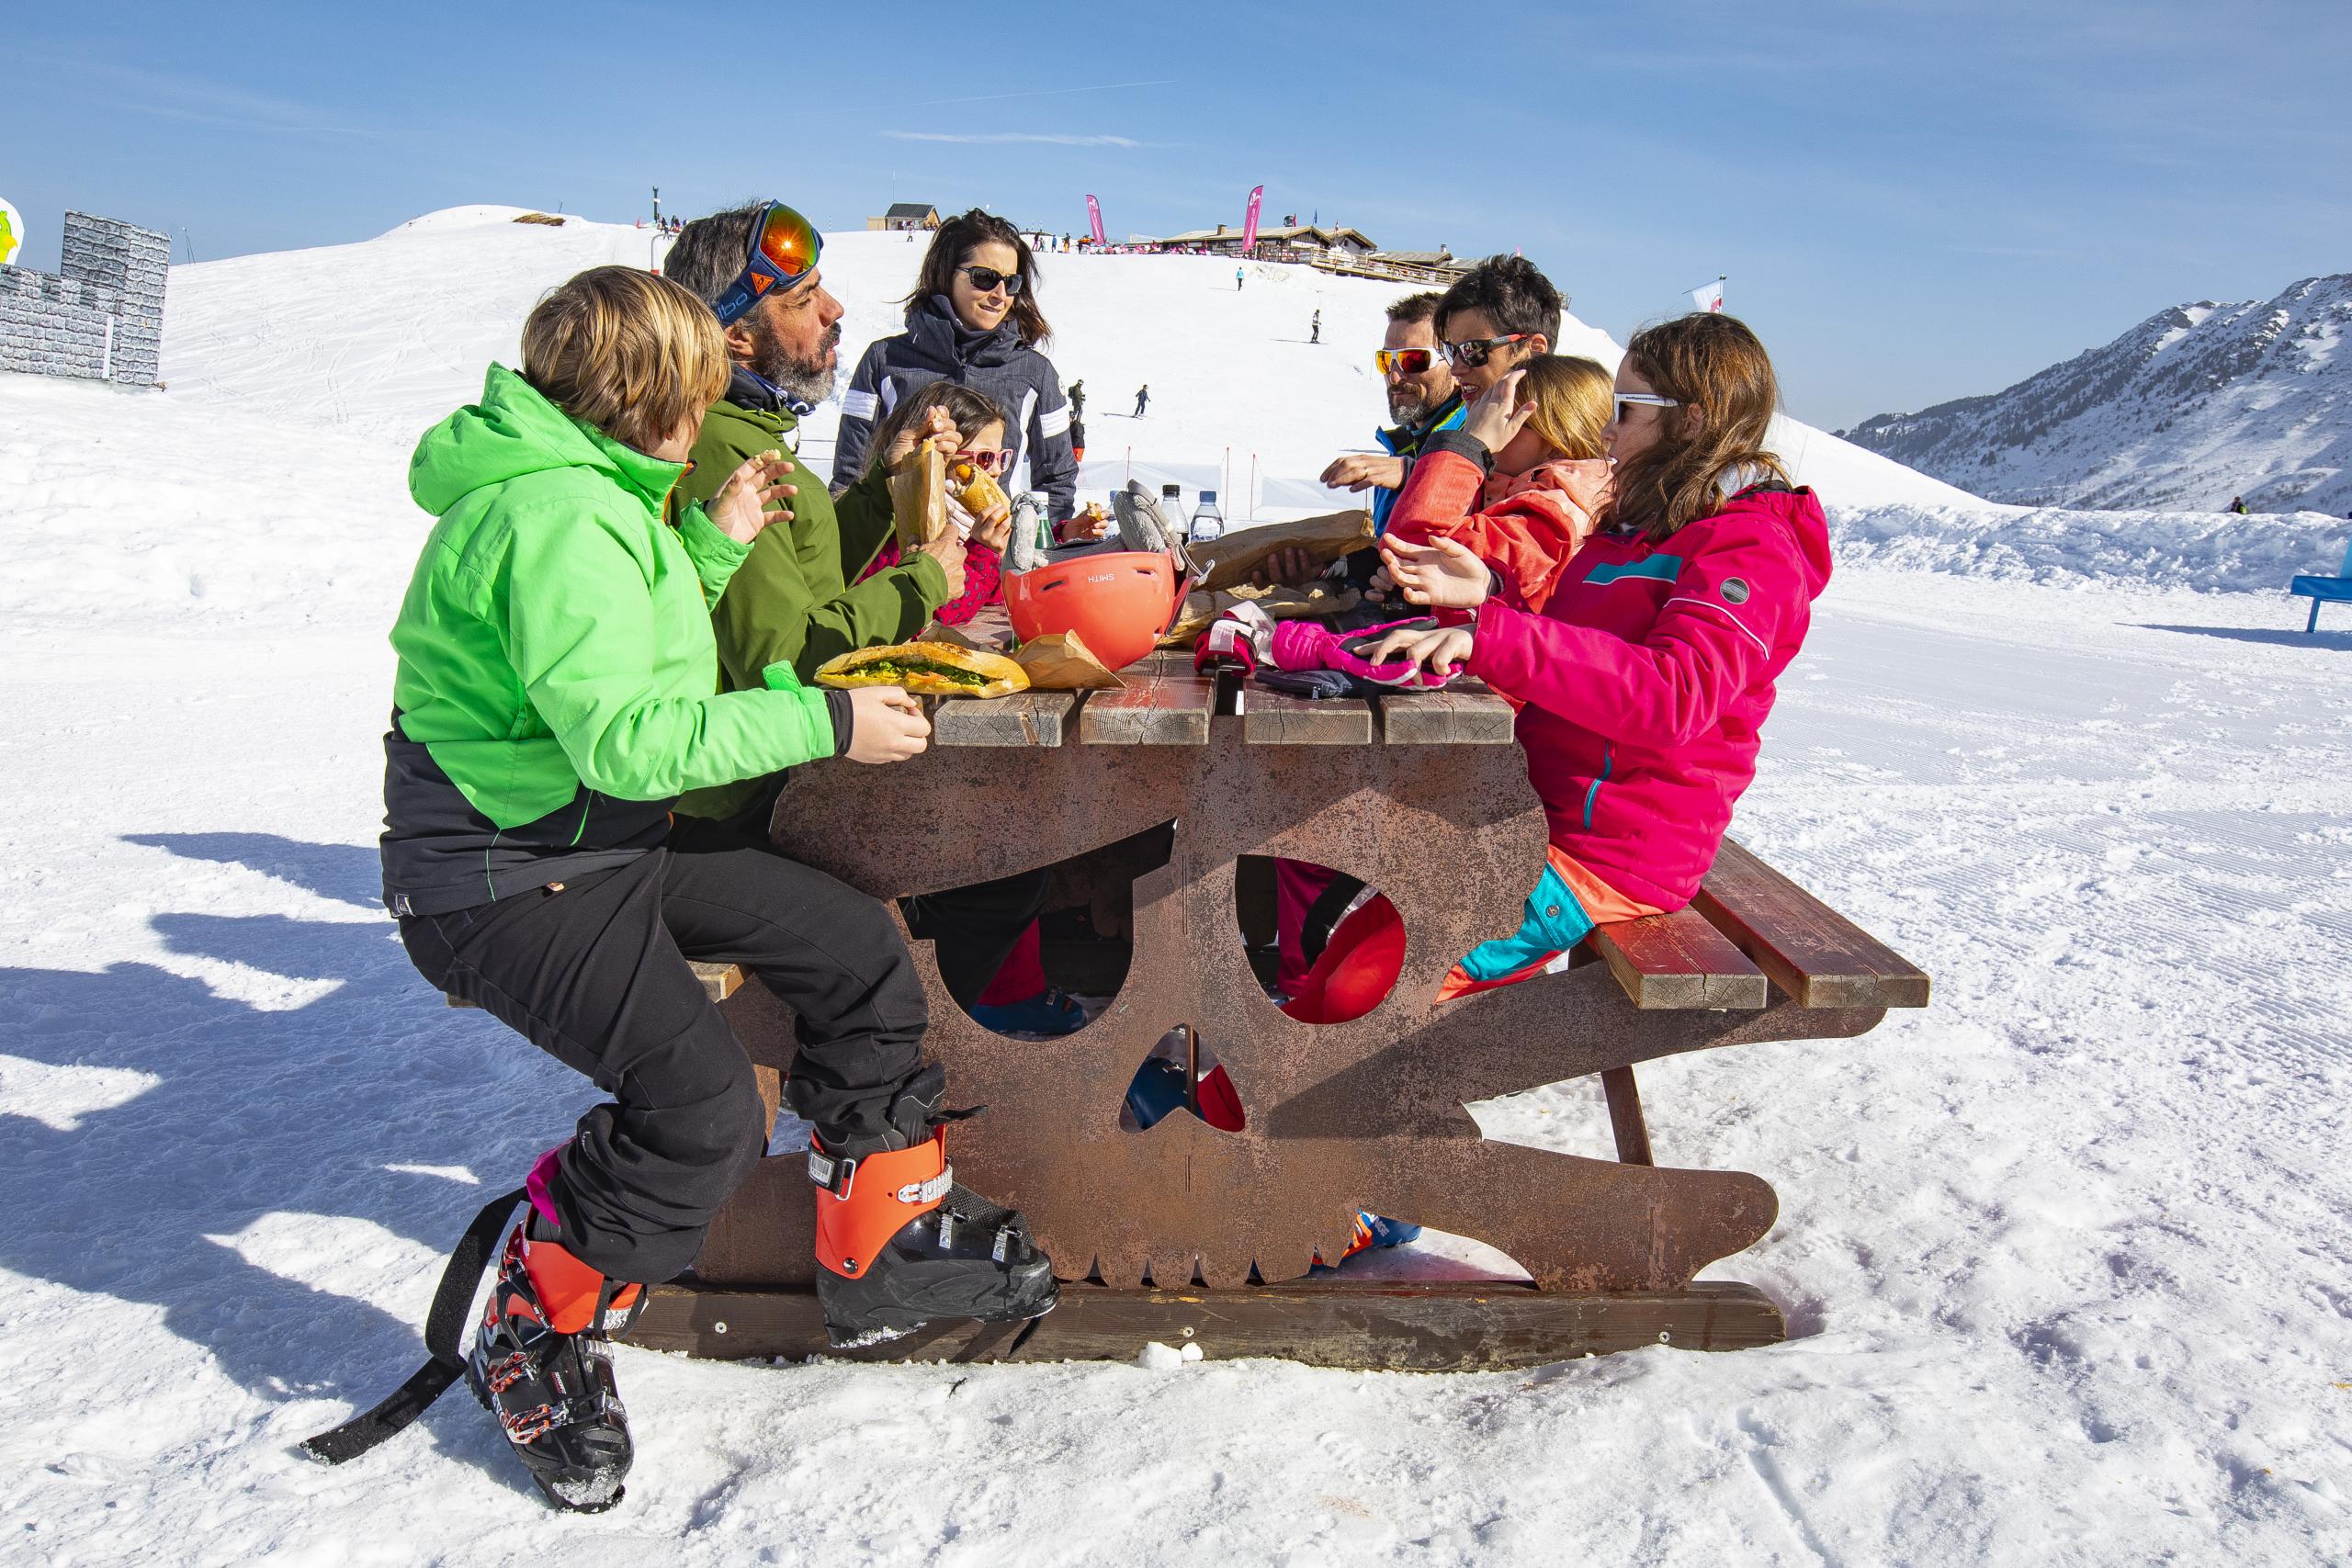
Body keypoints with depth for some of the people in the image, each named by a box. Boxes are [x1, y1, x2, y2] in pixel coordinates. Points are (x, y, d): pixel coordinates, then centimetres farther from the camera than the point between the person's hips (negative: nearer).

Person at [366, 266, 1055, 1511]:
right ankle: (534, 1342, 5)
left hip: (606, 838, 11)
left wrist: (717, 543, 11)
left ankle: (883, 1250, 19)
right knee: (702, 1108, -23)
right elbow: (627, 736, -31)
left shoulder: (582, 491, 10)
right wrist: (827, 723, -25)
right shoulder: (554, 517, -23)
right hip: (505, 880, -11)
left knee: (856, 950, 7)